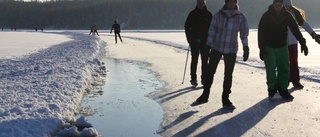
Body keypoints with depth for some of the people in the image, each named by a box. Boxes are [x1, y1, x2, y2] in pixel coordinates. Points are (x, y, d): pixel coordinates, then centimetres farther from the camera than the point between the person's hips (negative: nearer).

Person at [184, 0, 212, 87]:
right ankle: (193, 79, 8)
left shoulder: (208, 15, 4)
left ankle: (204, 79, 9)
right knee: (194, 60, 1)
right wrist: (189, 39, -6)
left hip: (205, 42, 1)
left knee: (205, 61, 2)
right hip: (194, 41, -1)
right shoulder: (192, 14, 1)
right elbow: (187, 26, 2)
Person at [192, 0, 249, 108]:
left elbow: (244, 33, -2)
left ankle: (225, 99, 20)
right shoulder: (218, 15, -3)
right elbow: (212, 31, -3)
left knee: (228, 75, 6)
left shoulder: (241, 17, -2)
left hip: (231, 50, 0)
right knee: (210, 72, 4)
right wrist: (208, 46, -6)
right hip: (216, 48, 0)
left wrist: (245, 48, -7)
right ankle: (204, 96, 19)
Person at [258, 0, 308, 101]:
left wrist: (302, 43, -7)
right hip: (269, 47, -3)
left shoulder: (287, 15, -3)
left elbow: (295, 29, -1)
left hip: (282, 47, 3)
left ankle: (283, 90, 14)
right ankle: (272, 89, 12)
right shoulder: (266, 16, -11)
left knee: (284, 69, 3)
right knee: (271, 69, -5)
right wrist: (262, 49, -15)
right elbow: (261, 33, -12)